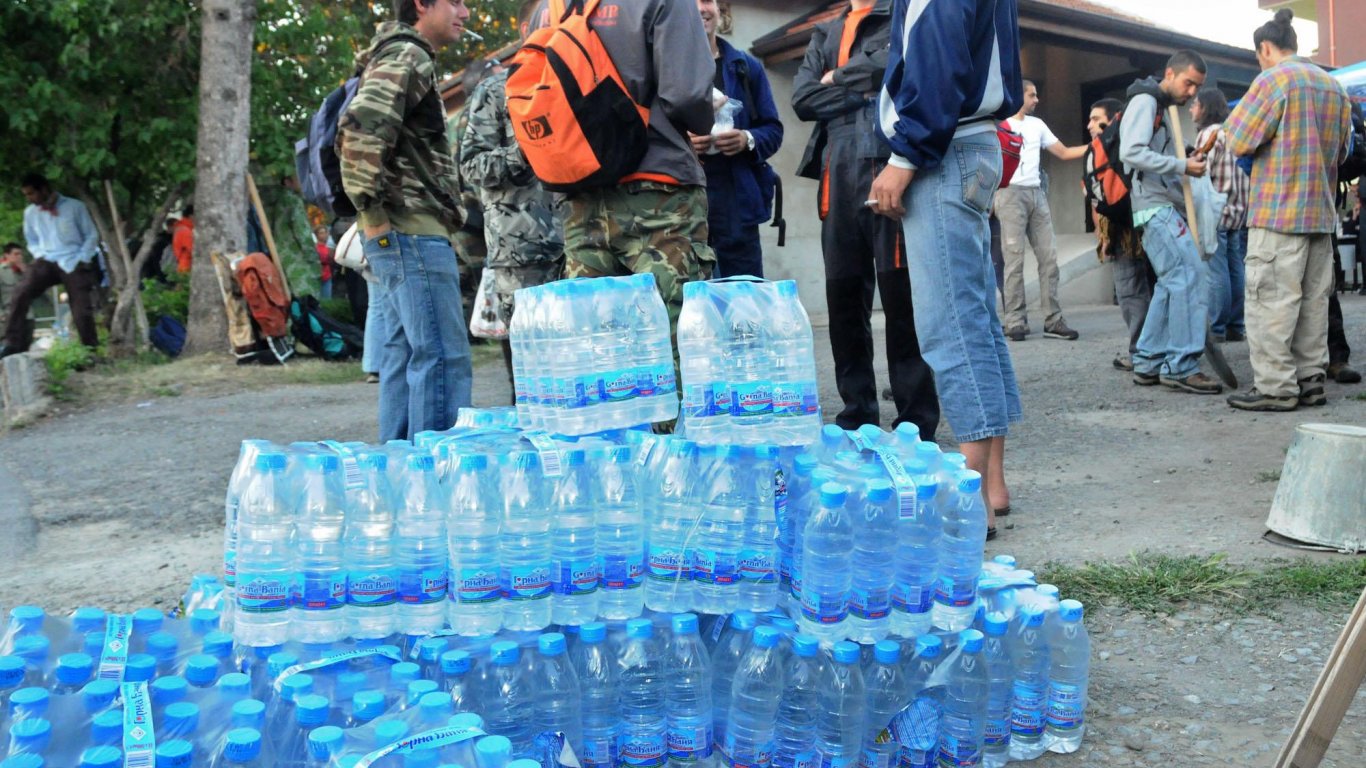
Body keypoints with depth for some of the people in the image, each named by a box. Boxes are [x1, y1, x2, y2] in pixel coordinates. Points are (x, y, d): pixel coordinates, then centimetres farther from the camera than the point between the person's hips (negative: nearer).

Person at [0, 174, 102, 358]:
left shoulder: (75, 206, -2)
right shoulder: (30, 212, 9)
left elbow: (92, 235, 2)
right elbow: (32, 241, 21)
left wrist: (82, 260, -7)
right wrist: (40, 255, 1)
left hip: (74, 264, -3)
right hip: (47, 261, 3)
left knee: (82, 312, -5)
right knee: (20, 296, -17)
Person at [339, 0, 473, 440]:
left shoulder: (404, 58, 24)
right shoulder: (406, 58, -8)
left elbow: (363, 134, 29)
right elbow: (360, 133, -23)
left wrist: (379, 214, 21)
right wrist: (373, 211, -18)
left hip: (401, 235, 10)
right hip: (413, 230, -10)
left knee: (404, 355, 11)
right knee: (443, 358, -11)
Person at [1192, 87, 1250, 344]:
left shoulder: (1210, 133, -8)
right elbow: (1242, 172, 17)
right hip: (1236, 211, 9)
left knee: (1215, 273, -8)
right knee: (1235, 271, 9)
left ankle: (1217, 329, -7)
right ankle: (1235, 326, 12)